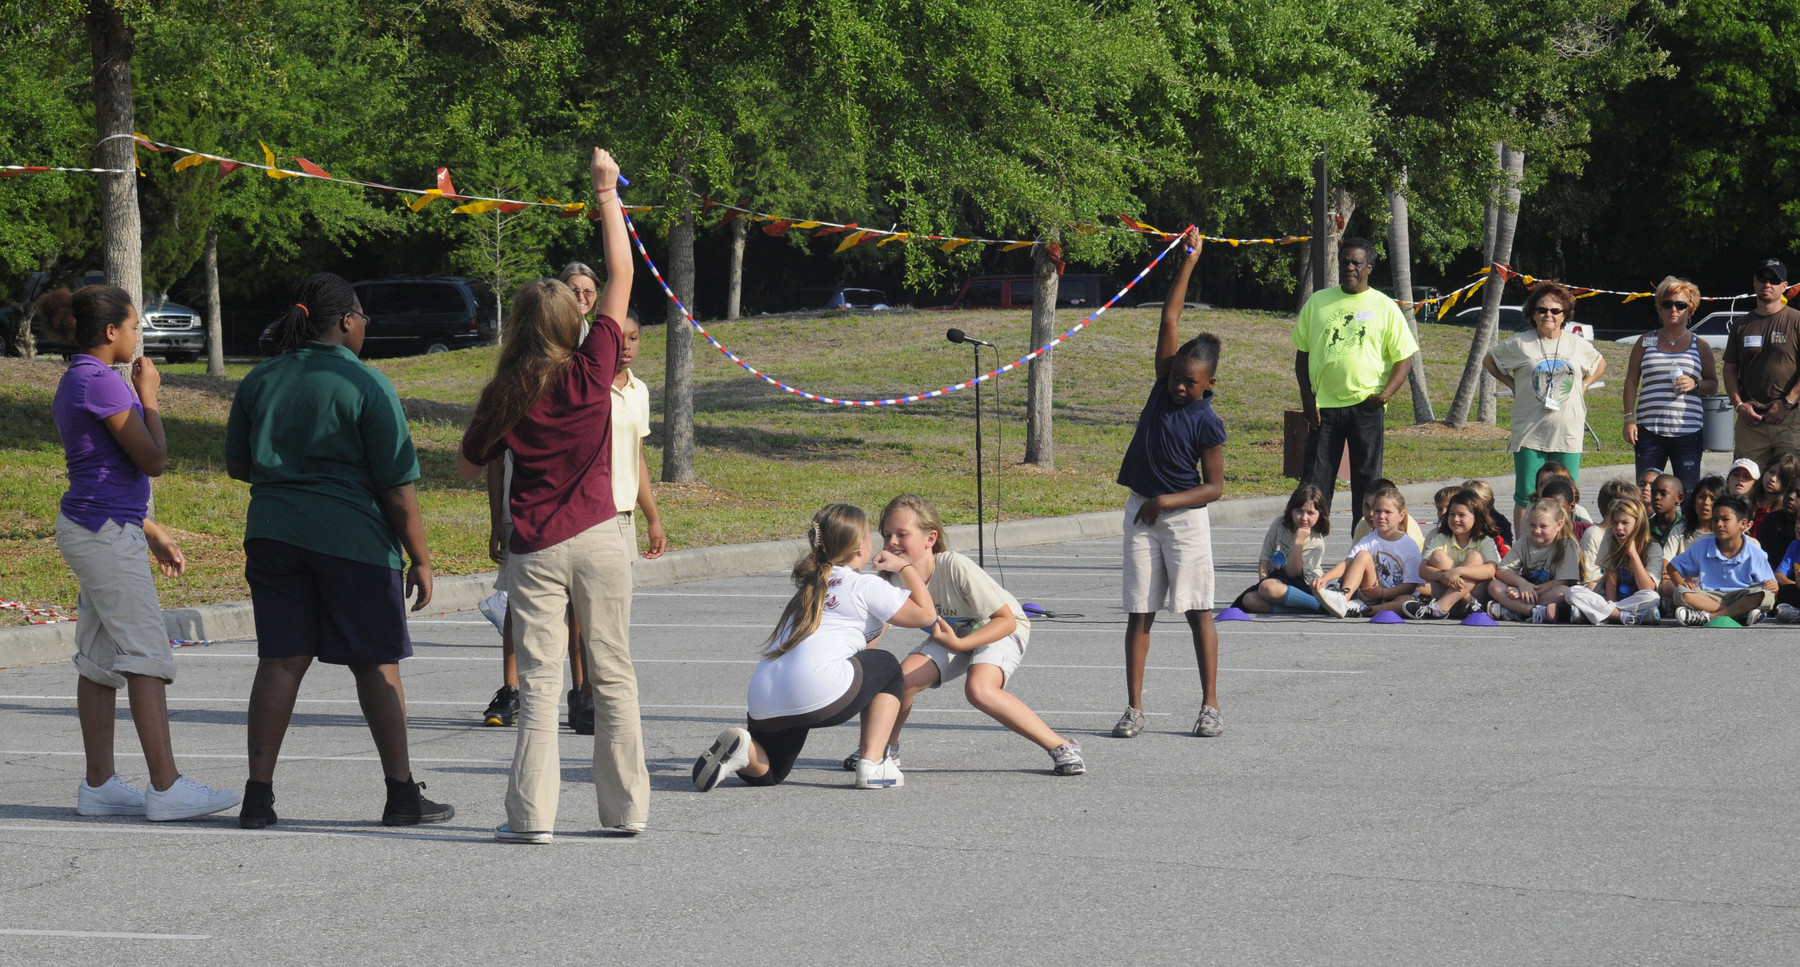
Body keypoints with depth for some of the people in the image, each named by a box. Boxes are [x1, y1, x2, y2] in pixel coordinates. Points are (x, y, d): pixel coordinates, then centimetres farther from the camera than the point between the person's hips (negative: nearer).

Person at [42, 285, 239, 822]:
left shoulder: (74, 383, 16)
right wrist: (149, 398, -2)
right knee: (146, 654, -10)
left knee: (100, 657, 10)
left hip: (90, 530, 10)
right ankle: (166, 788, -12)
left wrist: (152, 533, 23)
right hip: (106, 532, -10)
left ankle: (99, 785, 12)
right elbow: (152, 460, -15)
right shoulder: (101, 383, -15)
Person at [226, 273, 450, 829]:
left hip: (273, 533, 5)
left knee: (280, 661, 6)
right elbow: (397, 485, -9)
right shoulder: (366, 385, -8)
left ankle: (258, 796, 3)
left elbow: (237, 465, 16)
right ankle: (402, 795, 8)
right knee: (377, 664, 4)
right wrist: (420, 558, -2)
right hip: (352, 537, -4)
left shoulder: (259, 382, 7)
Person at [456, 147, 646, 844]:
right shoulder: (591, 373, -5)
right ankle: (625, 808, 12)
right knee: (612, 674, 9)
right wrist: (606, 194, 8)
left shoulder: (504, 395, -3)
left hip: (535, 547, 0)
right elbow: (621, 277, 2)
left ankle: (532, 813, -6)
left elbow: (468, 468, 10)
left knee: (539, 681, 0)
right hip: (598, 538, 0)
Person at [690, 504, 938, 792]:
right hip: (821, 695, -6)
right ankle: (873, 763, 10)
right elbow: (925, 614, 8)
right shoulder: (866, 586, 6)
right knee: (887, 666, 23)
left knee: (767, 772, 29)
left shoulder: (812, 585, 28)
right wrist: (906, 567, 20)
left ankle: (742, 748, -6)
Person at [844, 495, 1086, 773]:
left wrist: (959, 644, -41)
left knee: (979, 689, -33)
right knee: (903, 678, -17)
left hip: (1001, 630, -5)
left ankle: (1061, 747, -22)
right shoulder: (897, 579, -19)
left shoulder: (956, 567, -35)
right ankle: (886, 748, 13)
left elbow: (1006, 620, -30)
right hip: (952, 633, 5)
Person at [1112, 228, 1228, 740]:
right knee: (1139, 611, 3)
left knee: (1197, 610, 0)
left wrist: (1168, 502, -19)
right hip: (1141, 513, 5)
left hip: (1185, 517, -5)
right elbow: (1169, 320, 2)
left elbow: (1215, 487, -9)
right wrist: (1188, 263, -1)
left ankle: (1211, 706, 5)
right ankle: (1134, 708, 4)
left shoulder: (1208, 423, -10)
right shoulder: (1165, 384, 2)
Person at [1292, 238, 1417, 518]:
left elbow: (1404, 357, 3)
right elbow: (1302, 353, 11)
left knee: (1367, 479, 4)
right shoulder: (1318, 302, 9)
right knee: (1315, 481, 0)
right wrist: (1307, 398, 0)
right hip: (1324, 405, 1)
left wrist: (1385, 394, -12)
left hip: (1366, 406, -1)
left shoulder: (1384, 307, 4)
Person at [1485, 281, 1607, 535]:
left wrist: (1583, 386, 11)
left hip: (1568, 435, 2)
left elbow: (1600, 365, 27)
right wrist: (1512, 384, 5)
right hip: (1530, 435, -2)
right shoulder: (1520, 344, 0)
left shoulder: (1578, 345, 8)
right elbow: (1488, 360, 15)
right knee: (1526, 498, -1)